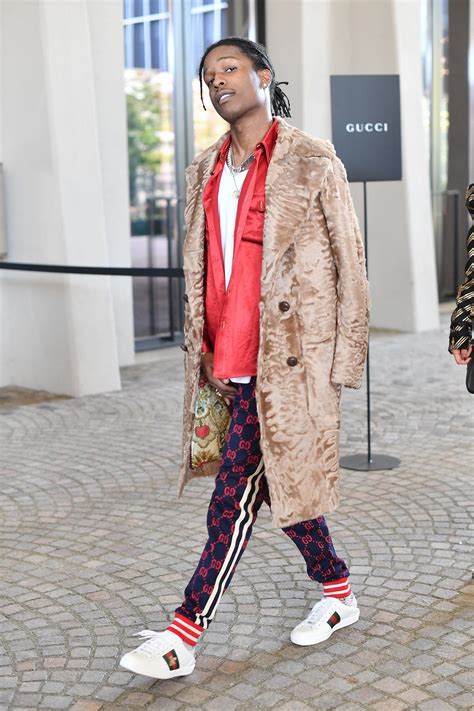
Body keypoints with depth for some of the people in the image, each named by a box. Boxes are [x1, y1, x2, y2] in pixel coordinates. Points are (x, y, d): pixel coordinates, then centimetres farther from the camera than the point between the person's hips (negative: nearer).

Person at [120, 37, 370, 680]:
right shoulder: (204, 172, 13)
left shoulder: (313, 164, -5)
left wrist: (345, 361, -6)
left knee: (235, 497, -6)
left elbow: (349, 268, -4)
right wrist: (202, 351, 8)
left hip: (285, 362, -7)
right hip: (229, 366, 7)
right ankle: (338, 595, 36)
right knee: (280, 483, 17)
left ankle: (184, 635, 3)